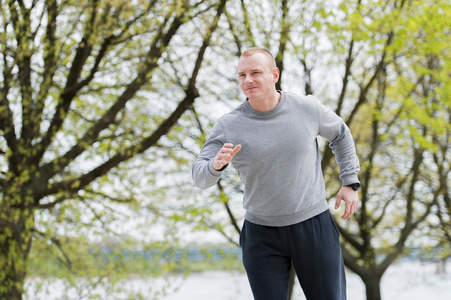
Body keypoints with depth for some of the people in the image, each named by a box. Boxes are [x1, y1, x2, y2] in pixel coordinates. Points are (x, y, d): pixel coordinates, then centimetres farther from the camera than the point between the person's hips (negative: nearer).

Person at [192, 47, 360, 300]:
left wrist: (350, 182, 9)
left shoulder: (307, 108, -4)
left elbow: (340, 134, 15)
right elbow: (200, 177, -8)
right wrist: (217, 165, -31)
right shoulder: (228, 126, -7)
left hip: (313, 225, 0)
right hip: (262, 236, 0)